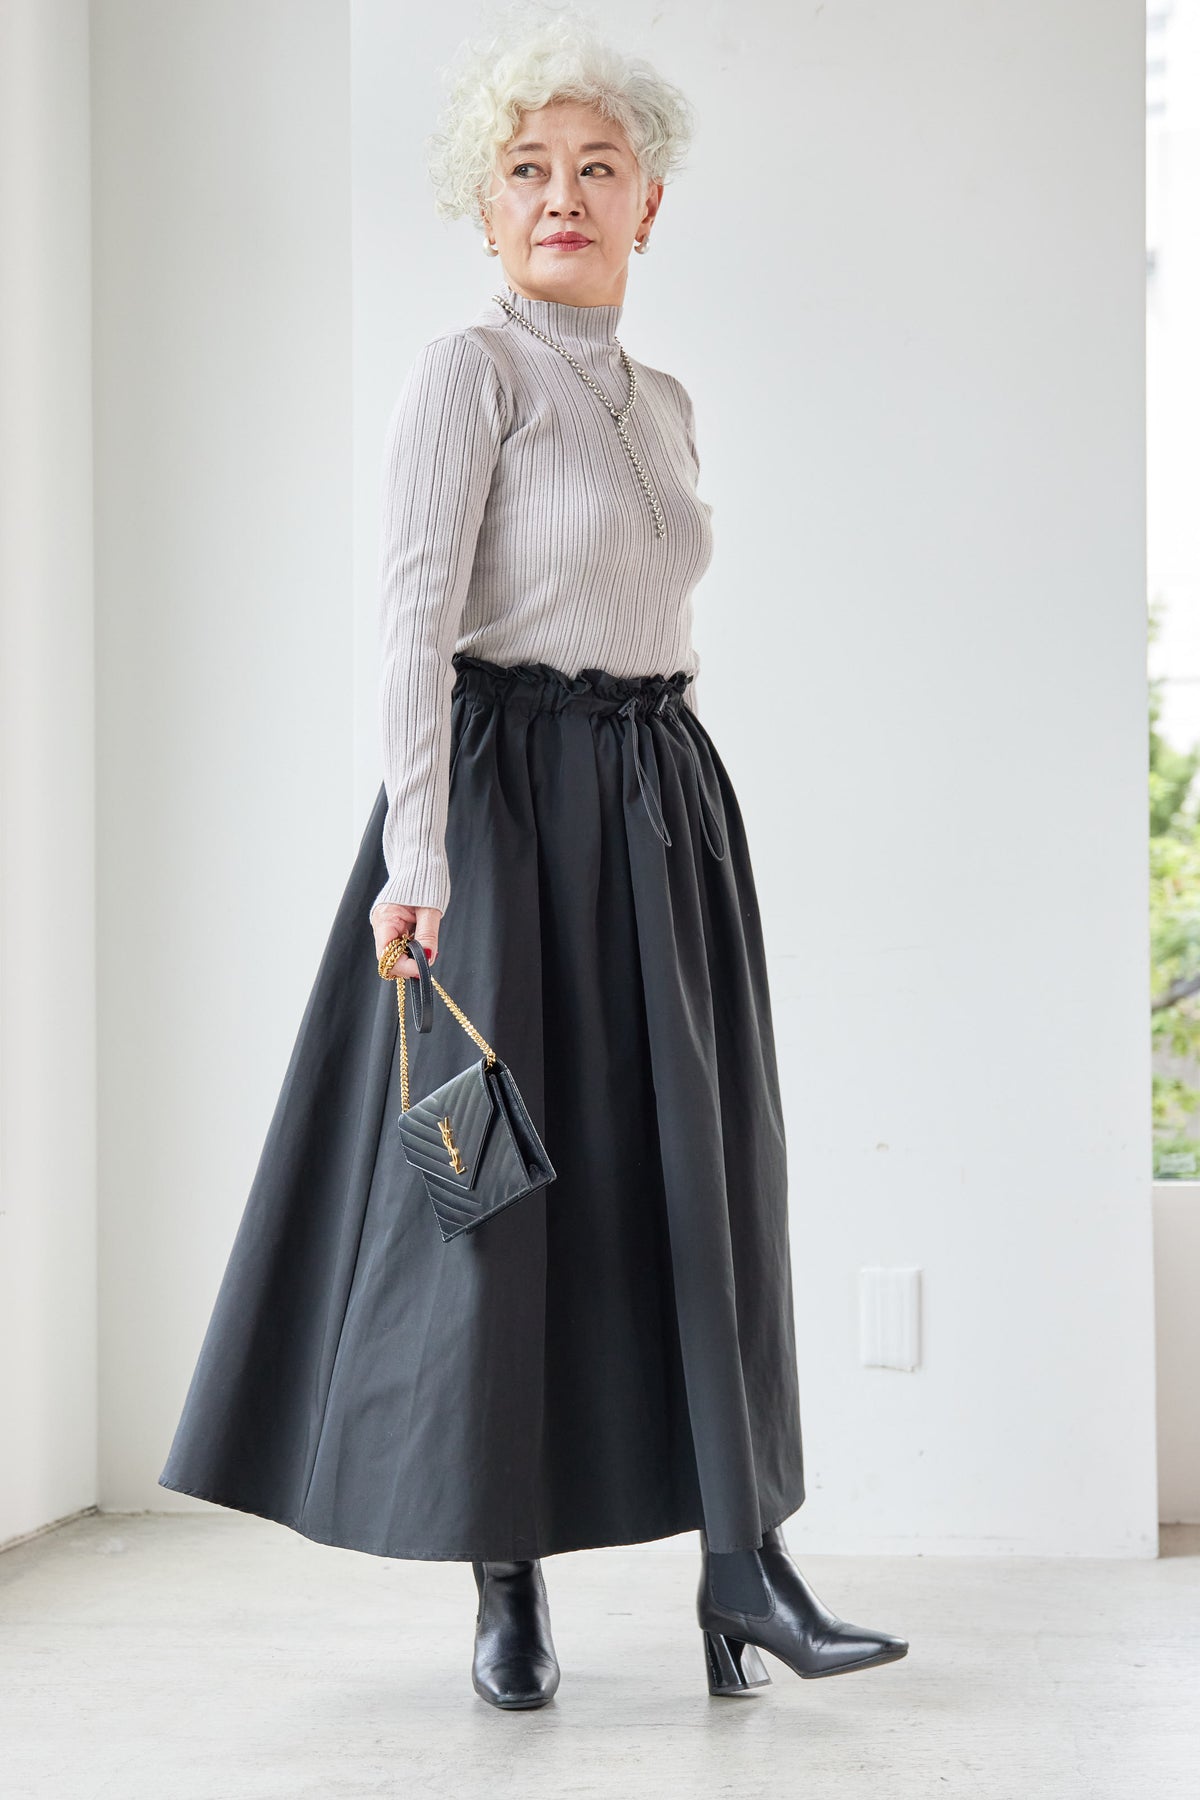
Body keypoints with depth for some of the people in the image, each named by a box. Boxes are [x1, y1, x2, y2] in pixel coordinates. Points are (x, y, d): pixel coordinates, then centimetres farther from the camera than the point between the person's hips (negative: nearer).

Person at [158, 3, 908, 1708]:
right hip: (507, 795, -6)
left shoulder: (664, 400, 15)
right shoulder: (468, 368, -6)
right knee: (499, 1169, 0)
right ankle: (509, 1586, 11)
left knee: (701, 1165, 4)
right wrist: (417, 859, -23)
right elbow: (417, 620, -15)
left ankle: (745, 1562, 9)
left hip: (663, 804, 7)